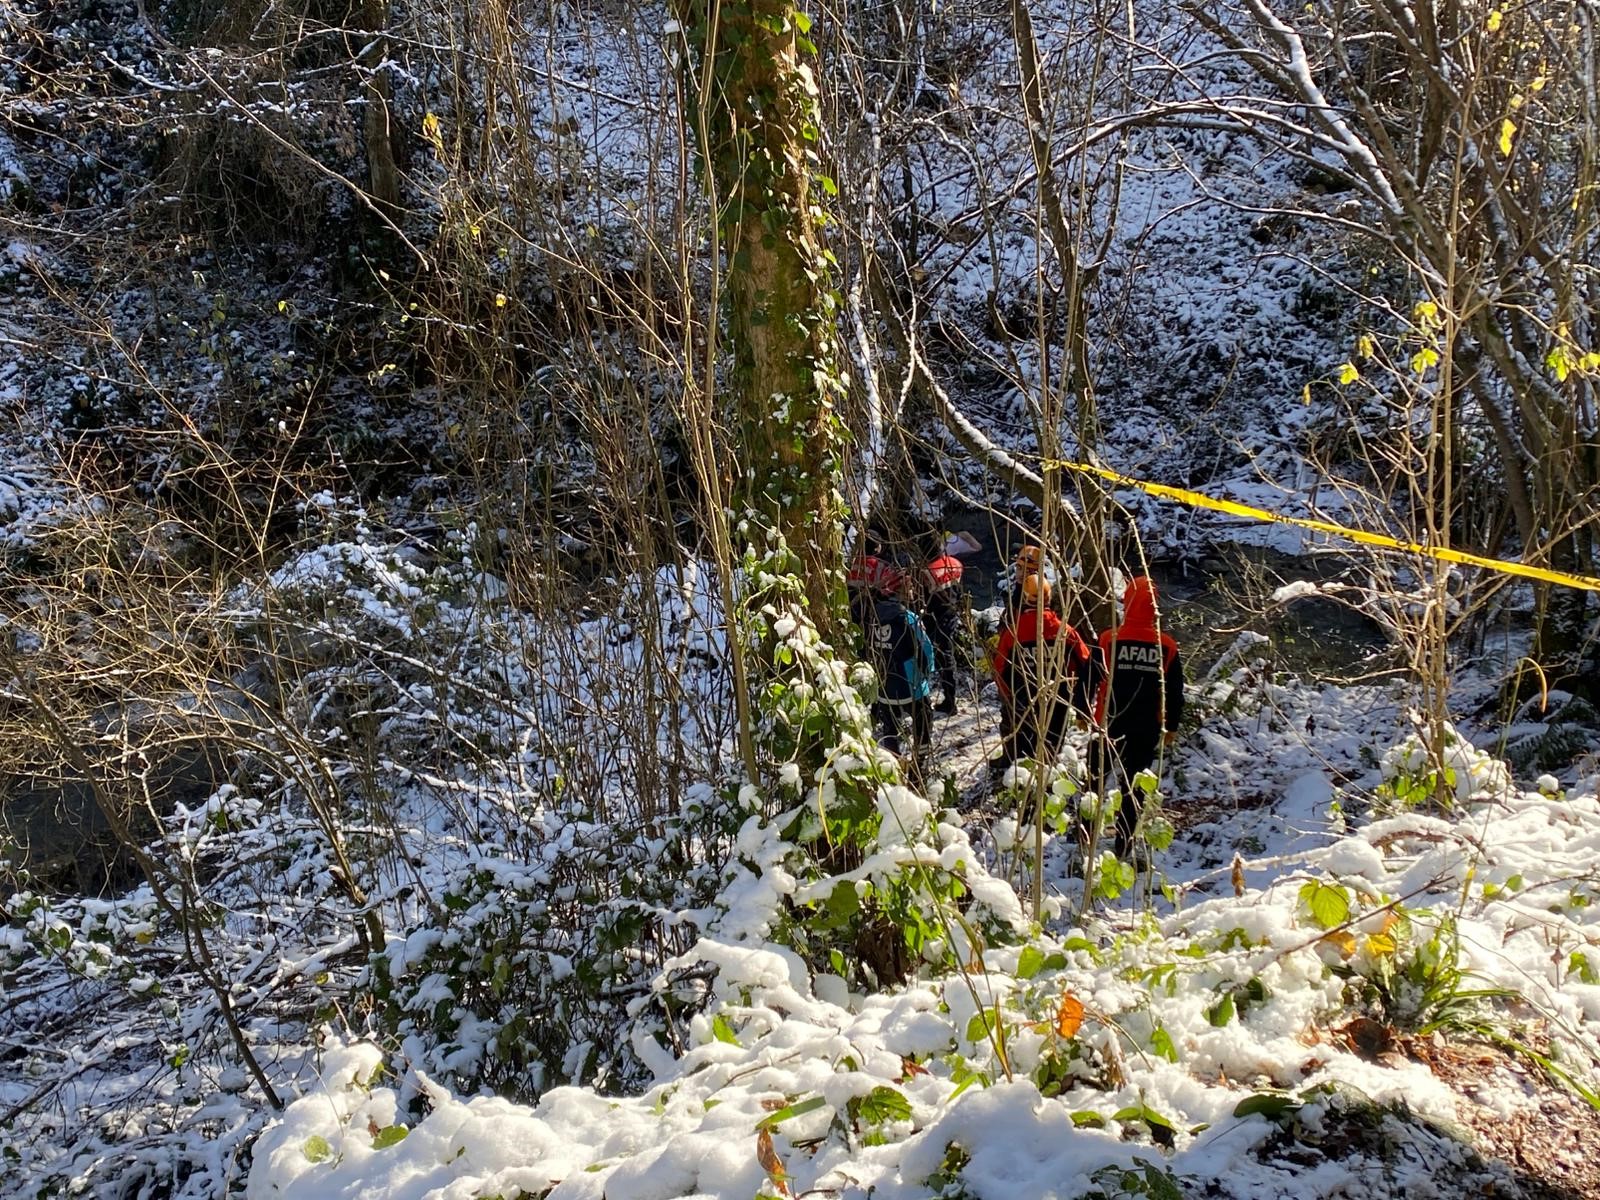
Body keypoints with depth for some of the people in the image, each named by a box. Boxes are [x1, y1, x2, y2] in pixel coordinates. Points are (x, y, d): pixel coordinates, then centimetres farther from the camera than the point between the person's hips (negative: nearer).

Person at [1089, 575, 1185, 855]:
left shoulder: (1109, 640, -12)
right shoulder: (1167, 647, -5)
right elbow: (1175, 693, 4)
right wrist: (1171, 726, 16)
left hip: (1110, 727, -2)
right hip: (1147, 731, 2)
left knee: (1096, 780, 13)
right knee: (1132, 787, 11)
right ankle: (1123, 847, 16)